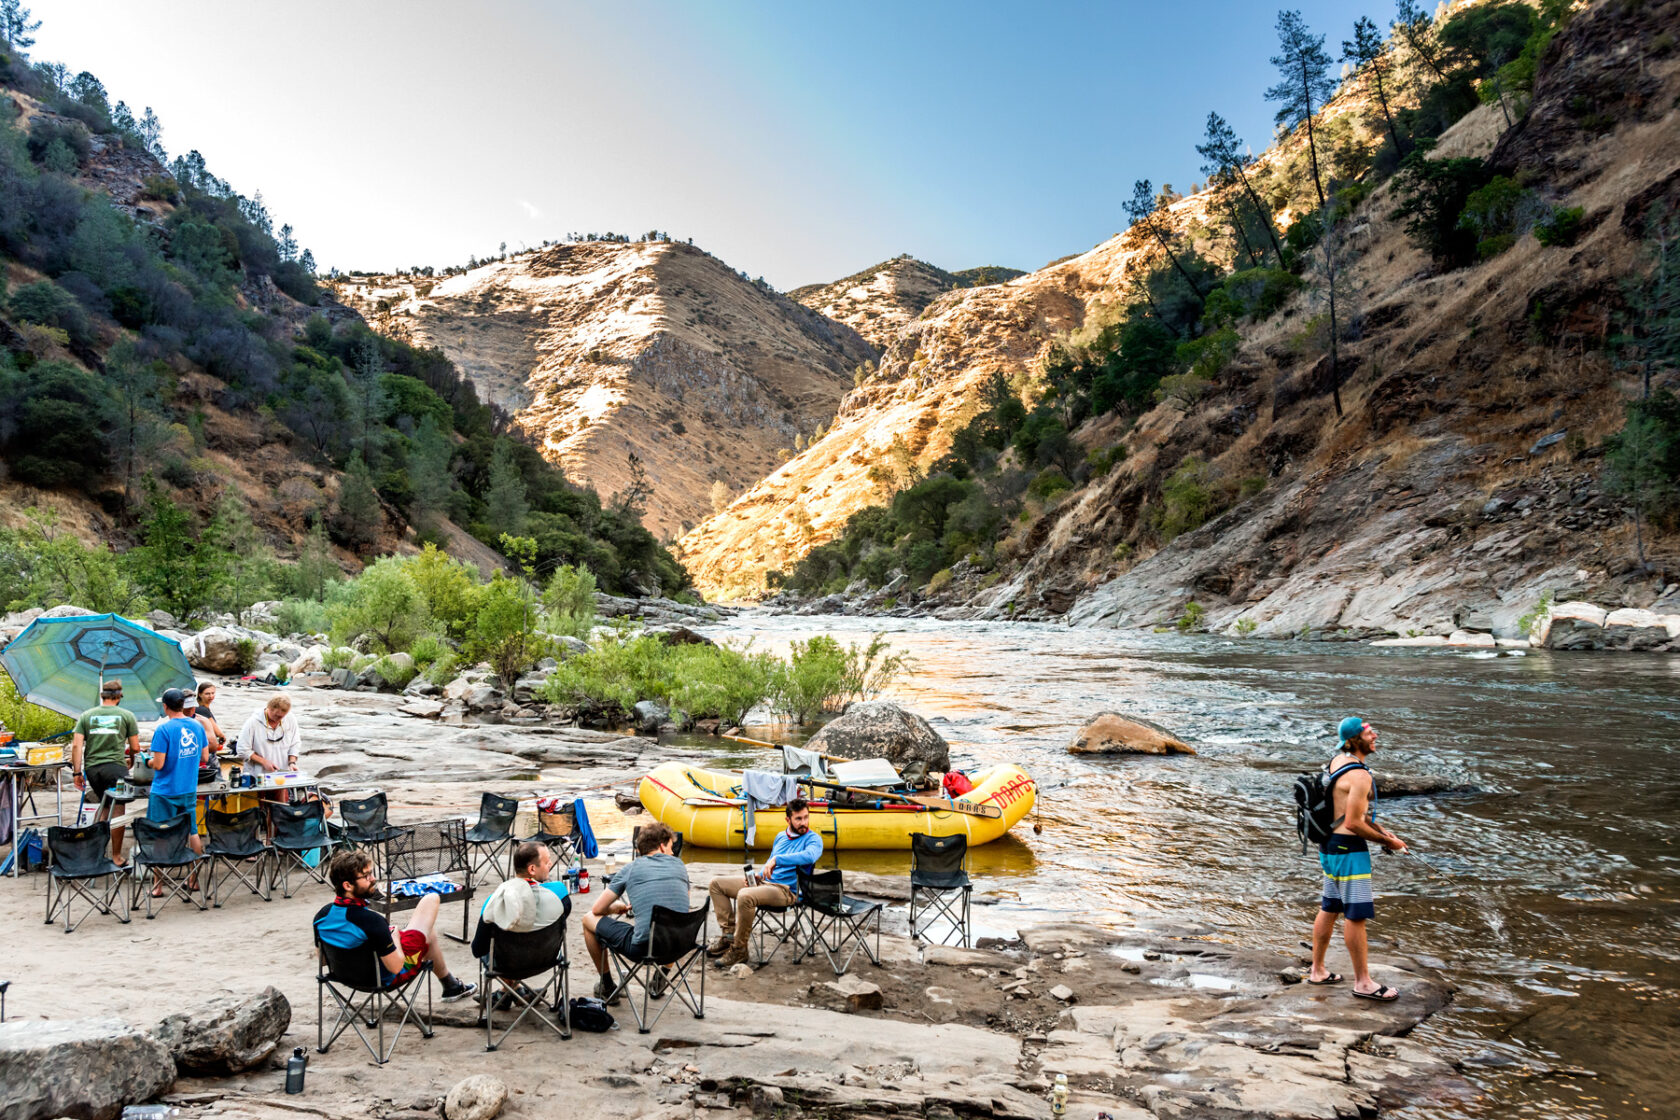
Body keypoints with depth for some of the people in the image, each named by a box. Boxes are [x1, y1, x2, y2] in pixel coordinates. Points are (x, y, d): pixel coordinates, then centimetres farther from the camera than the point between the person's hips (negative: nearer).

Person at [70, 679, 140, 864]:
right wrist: (131, 759, 25)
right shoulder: (127, 715, 3)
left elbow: (76, 746, 2)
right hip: (115, 766, -4)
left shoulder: (86, 716, 11)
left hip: (91, 767, 4)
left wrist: (77, 772, 4)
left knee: (105, 805, 22)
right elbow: (135, 747, 4)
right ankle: (116, 856, 2)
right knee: (117, 810, 0)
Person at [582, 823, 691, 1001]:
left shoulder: (632, 868, 4)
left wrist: (619, 908, 30)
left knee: (589, 919, 18)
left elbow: (597, 909, 8)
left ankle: (607, 988, 28)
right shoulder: (679, 864, 12)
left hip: (643, 946, -4)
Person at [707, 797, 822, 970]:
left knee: (745, 896, -35)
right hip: (764, 882, 8)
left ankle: (739, 949, -20)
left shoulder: (813, 839, -7)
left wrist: (777, 859, -31)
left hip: (787, 890, -8)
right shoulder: (781, 836, 17)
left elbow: (809, 856, -31)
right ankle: (728, 934, 0)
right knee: (717, 884, 5)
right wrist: (757, 876, 9)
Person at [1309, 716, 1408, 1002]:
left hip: (1330, 844, 10)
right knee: (1357, 914, -1)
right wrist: (1386, 841, -9)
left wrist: (1379, 829, 14)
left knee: (1329, 908, 18)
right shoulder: (1360, 776, -22)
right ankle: (1363, 982, 7)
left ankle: (1317, 970, 27)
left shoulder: (1338, 761, 8)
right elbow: (1353, 823, -22)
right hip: (1349, 849, -10)